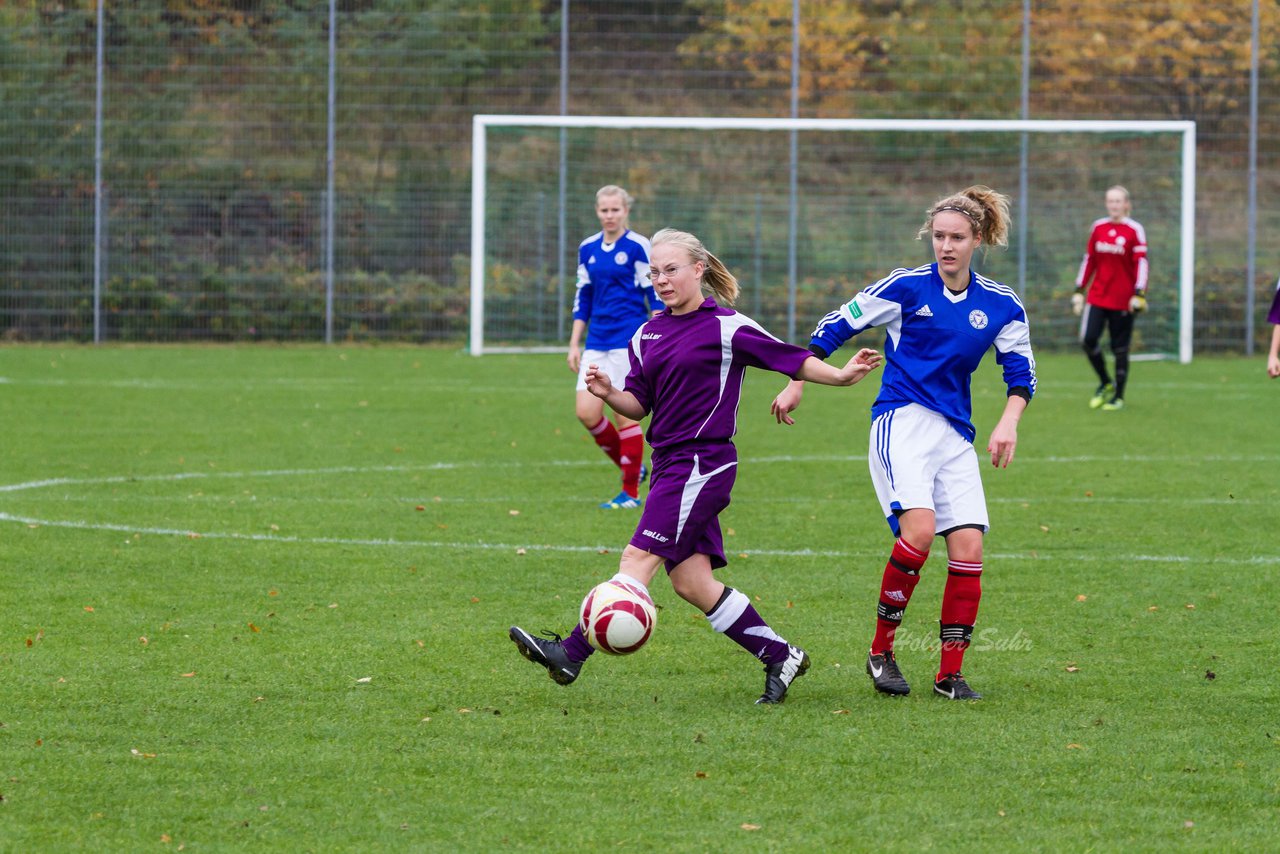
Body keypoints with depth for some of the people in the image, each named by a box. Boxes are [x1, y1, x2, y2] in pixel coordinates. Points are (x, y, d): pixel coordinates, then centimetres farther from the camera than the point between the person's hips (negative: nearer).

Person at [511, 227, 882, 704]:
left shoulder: (726, 326, -5)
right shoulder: (648, 335, 15)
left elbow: (790, 359, -1)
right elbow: (638, 405, 15)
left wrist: (841, 377, -10)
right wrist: (608, 393, -4)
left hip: (703, 463, -8)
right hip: (669, 464, 8)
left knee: (640, 557, -13)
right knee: (690, 581, 5)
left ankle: (572, 654, -19)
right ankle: (780, 656, 15)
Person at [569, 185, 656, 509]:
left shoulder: (638, 247, -6)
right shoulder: (588, 249, 10)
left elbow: (656, 296, -5)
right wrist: (574, 343, 13)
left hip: (629, 340, -6)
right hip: (596, 343, 6)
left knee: (625, 414, -5)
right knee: (586, 412, -4)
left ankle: (631, 492, 5)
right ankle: (632, 466, 17)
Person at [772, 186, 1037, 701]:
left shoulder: (1000, 306, 7)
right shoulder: (907, 287, -2)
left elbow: (1020, 372, 12)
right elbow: (835, 327, 4)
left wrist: (1008, 422, -6)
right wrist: (797, 384, 2)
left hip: (955, 434, 4)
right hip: (901, 420, -4)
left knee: (968, 547, -7)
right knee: (919, 529, -25)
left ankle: (950, 673, 4)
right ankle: (881, 652, -11)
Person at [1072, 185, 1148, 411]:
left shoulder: (1134, 230, -5)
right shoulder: (1098, 227, 7)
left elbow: (1141, 264, -9)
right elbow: (1089, 260, 13)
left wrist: (1139, 295, -17)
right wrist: (1079, 290, 11)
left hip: (1123, 300, -4)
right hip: (1097, 297, 4)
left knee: (1120, 348, 2)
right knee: (1088, 339, -9)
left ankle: (1119, 397, 15)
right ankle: (1105, 383, 14)